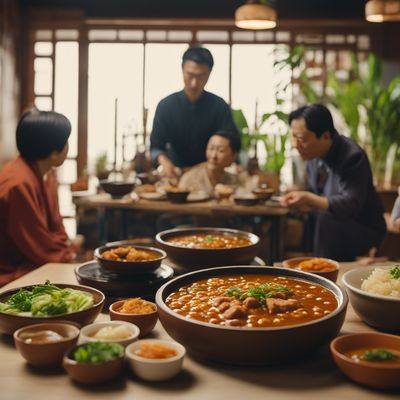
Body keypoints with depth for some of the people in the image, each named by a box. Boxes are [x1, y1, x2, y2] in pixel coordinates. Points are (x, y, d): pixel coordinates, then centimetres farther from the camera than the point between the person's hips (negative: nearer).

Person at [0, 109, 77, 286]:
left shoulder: (44, 174, 4)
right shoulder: (19, 183, -25)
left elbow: (55, 228, 9)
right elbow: (38, 246, -20)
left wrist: (71, 252, -5)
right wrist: (71, 255, -9)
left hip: (33, 265, 9)